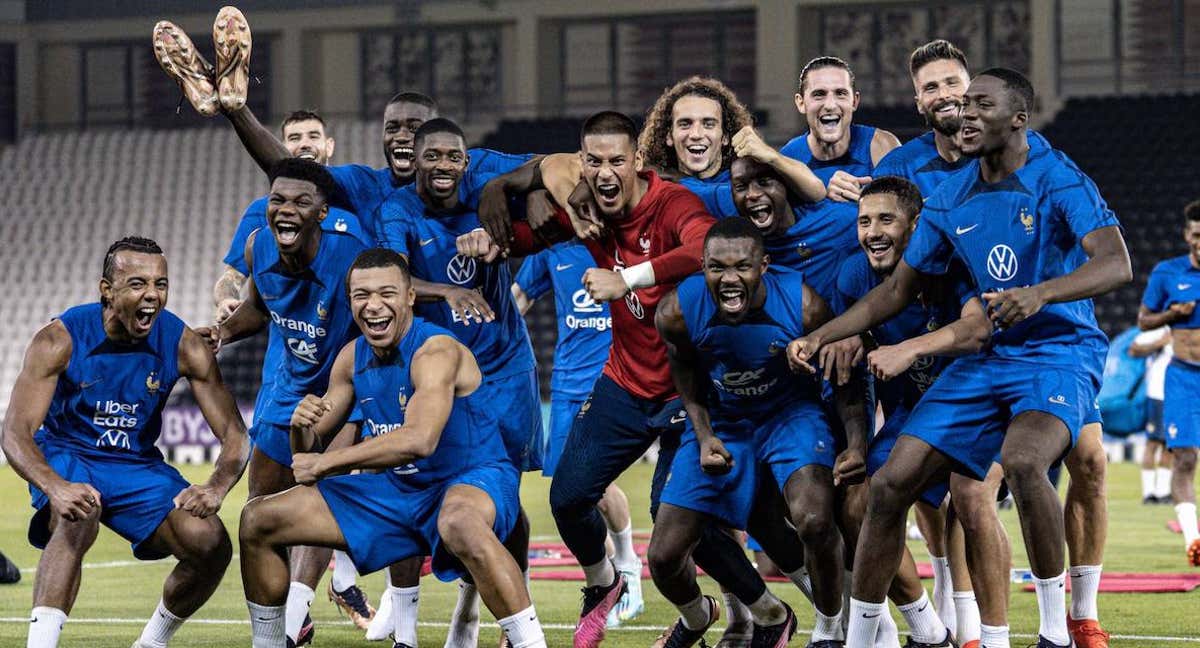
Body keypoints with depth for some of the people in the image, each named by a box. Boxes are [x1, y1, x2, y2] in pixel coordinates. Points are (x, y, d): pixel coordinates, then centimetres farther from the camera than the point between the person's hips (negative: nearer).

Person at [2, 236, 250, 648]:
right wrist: (55, 487, -47)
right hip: (67, 459, -3)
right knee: (76, 520, -37)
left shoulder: (182, 345, -13)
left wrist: (216, 489, -33)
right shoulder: (61, 340, -20)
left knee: (212, 545, -16)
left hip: (137, 464, 3)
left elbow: (234, 435, -10)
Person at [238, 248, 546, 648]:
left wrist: (325, 464, -28)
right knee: (259, 521, 2)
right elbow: (311, 450, 11)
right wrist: (303, 427, -16)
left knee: (458, 521, -46)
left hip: (472, 480, -8)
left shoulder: (436, 351, -21)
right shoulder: (352, 358, 3)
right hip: (397, 491, 8)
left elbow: (419, 440, -36)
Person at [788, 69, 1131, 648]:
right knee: (890, 485, -5)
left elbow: (1115, 264, -25)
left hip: (1060, 351, -6)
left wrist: (1040, 293, -41)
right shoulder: (951, 198, 7)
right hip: (985, 356, 6)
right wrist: (822, 336, 4)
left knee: (1022, 461, -36)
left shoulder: (1059, 181, -11)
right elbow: (897, 288, 15)